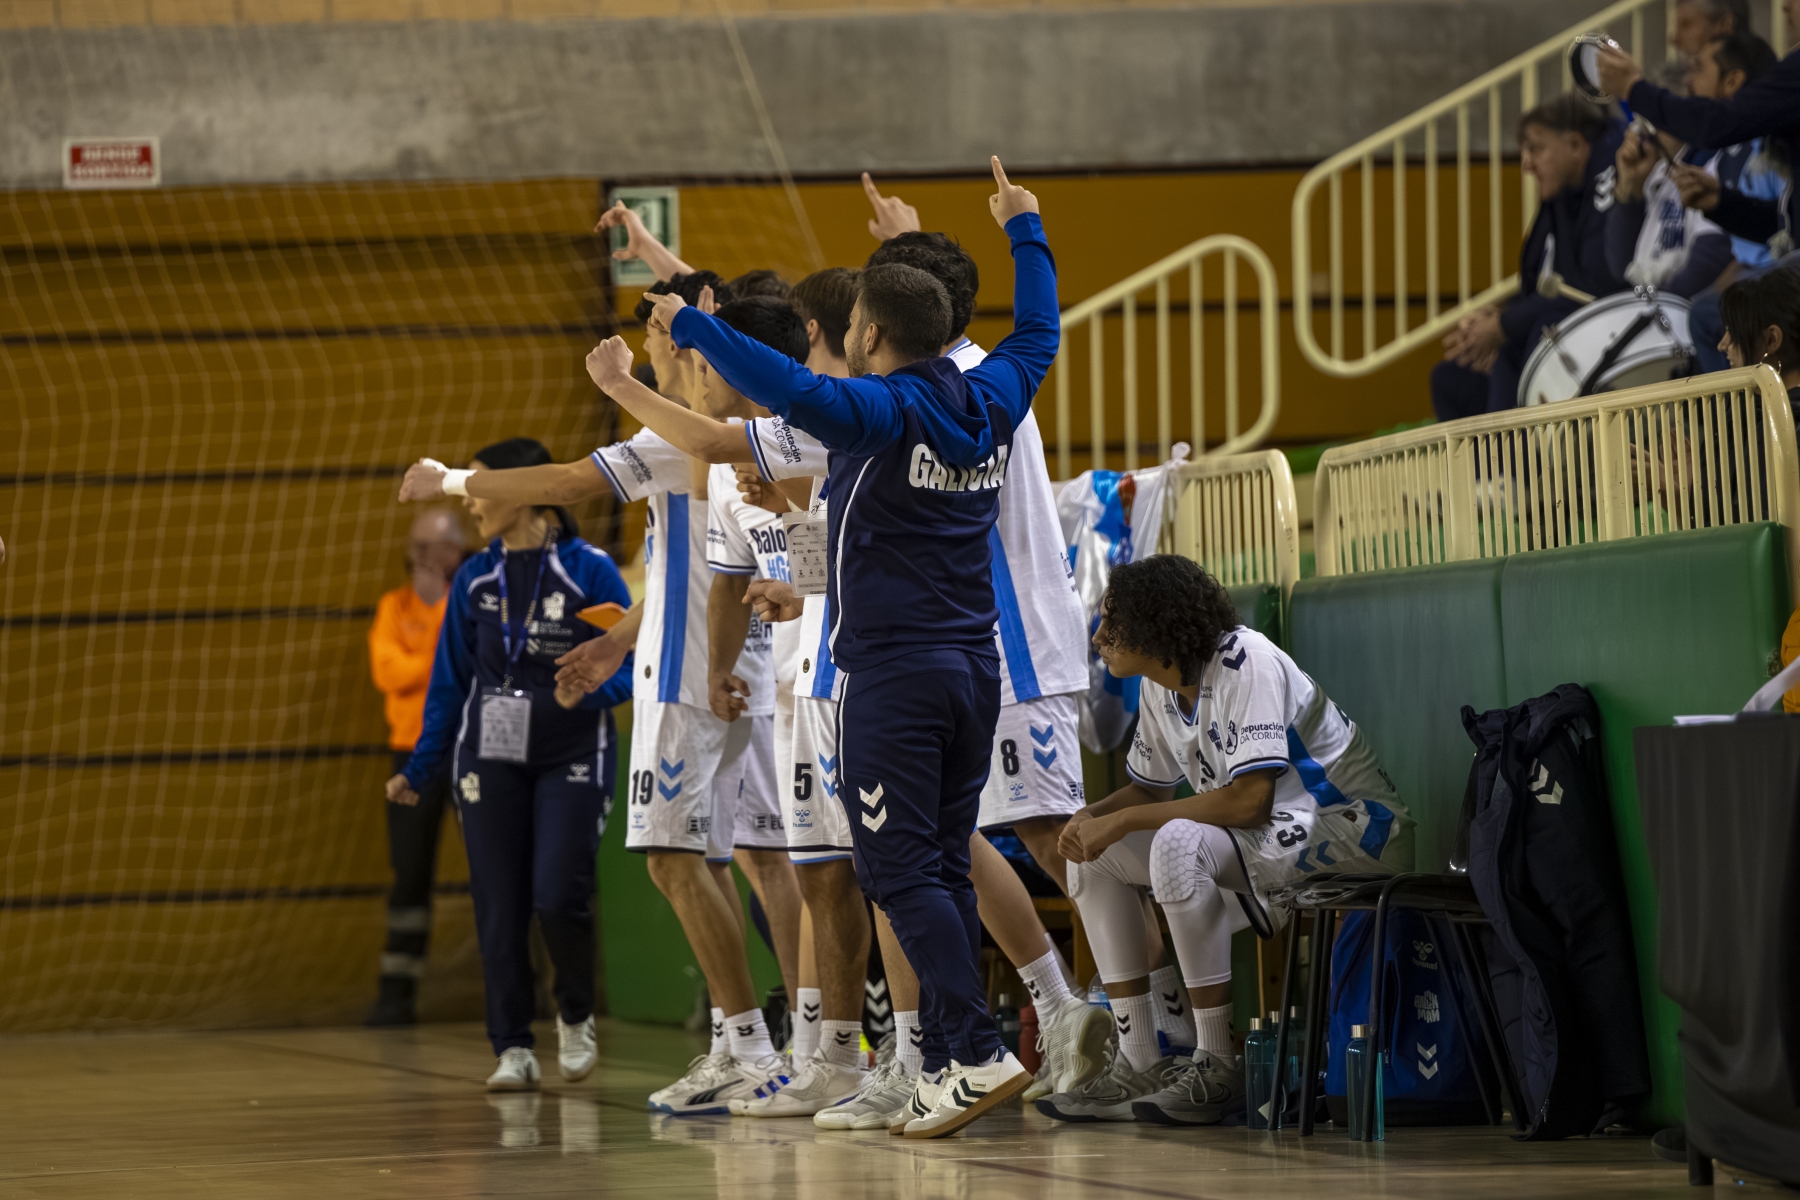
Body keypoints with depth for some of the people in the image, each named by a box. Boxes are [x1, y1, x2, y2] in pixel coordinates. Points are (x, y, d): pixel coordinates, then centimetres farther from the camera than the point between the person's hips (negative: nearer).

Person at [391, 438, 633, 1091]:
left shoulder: (589, 570, -7)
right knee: (499, 907, -1)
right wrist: (418, 770, 11)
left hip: (571, 760, -4)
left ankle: (576, 1015, 14)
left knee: (558, 896, -13)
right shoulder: (475, 579, 7)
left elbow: (634, 662, -7)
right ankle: (513, 1049, 7)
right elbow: (450, 682, 12)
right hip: (491, 760, 4)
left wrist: (590, 690, -26)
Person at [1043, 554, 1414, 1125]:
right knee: (1094, 855, 1)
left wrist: (1124, 820, -24)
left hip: (1350, 828, -9)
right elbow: (1148, 788, 18)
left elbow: (1249, 800, -29)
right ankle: (1139, 1066, -2)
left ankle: (1217, 1068, -25)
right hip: (1264, 841, 10)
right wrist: (1092, 816, -6)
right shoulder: (1161, 687, 4)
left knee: (1178, 844, -33)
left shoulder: (1245, 663, -22)